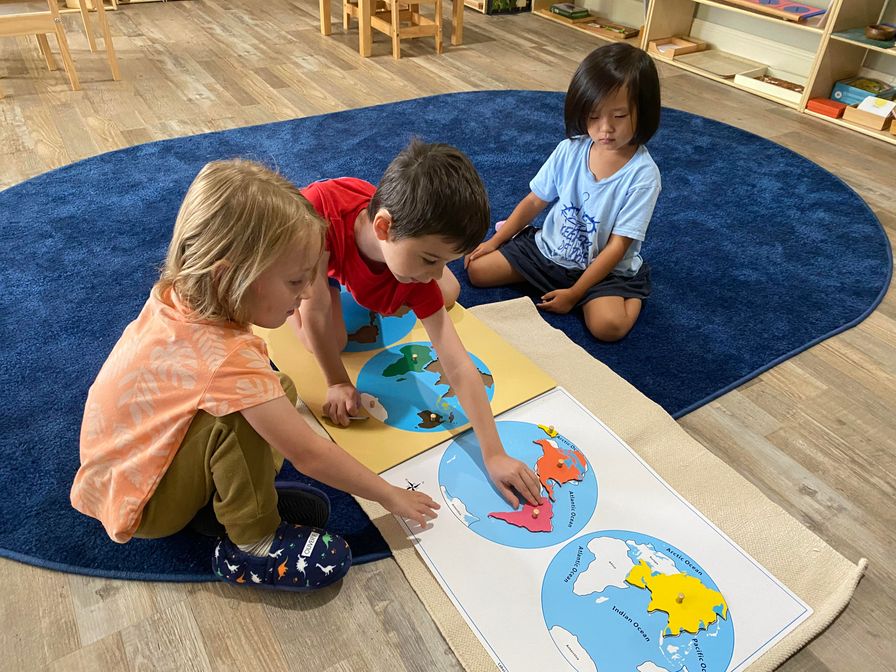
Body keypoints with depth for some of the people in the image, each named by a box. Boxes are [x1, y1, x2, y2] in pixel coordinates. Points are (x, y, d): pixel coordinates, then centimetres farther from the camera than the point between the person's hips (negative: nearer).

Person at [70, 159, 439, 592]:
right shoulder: (225, 358, -37)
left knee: (277, 391, -1)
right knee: (240, 414, -32)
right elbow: (309, 454, -30)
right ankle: (252, 543, -13)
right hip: (141, 505, -8)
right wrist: (391, 496, -18)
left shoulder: (176, 297, -13)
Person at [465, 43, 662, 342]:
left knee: (607, 324, -31)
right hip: (548, 248, 4)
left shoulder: (642, 174, -20)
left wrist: (573, 294, -20)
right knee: (478, 268, -6)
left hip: (605, 269, -4)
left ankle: (632, 294, 3)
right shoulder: (570, 150, -8)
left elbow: (617, 246, -19)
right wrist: (495, 241, 3)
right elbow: (534, 201, 4)